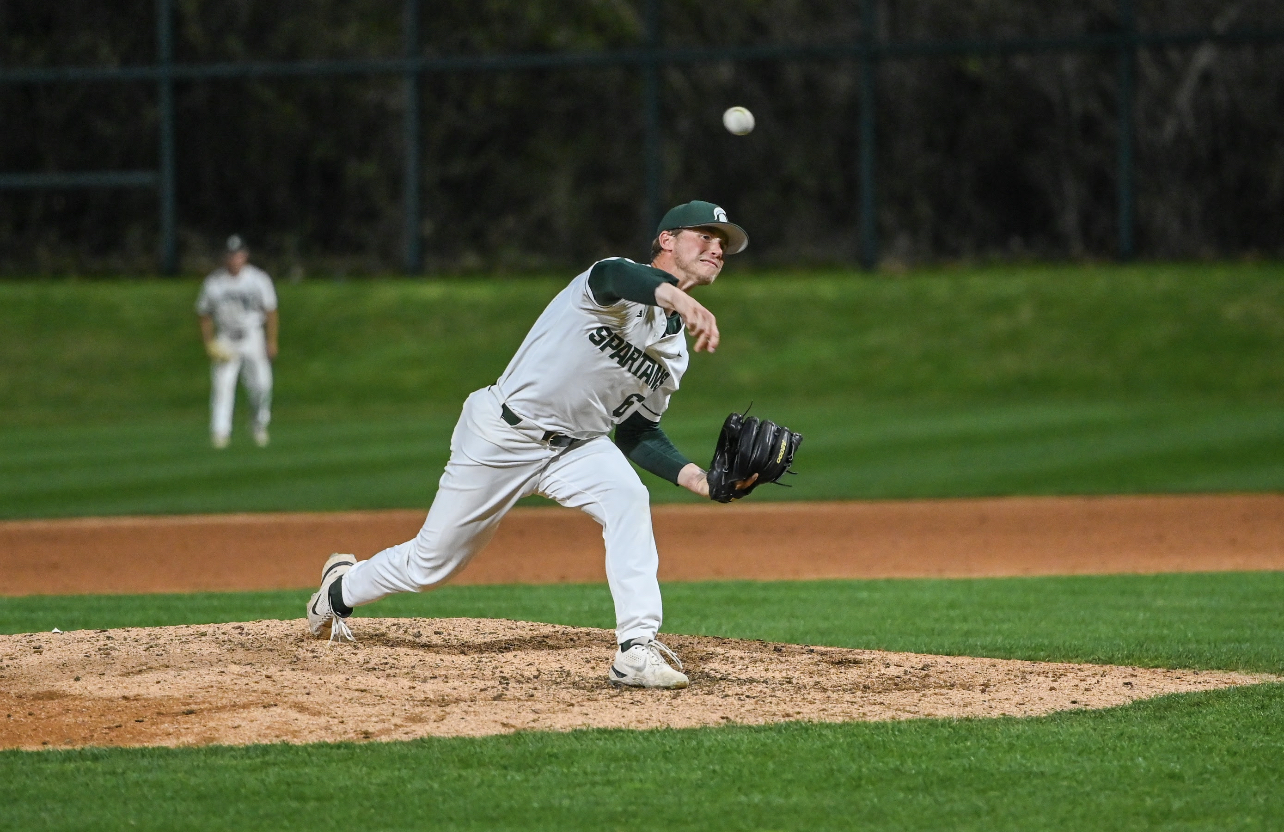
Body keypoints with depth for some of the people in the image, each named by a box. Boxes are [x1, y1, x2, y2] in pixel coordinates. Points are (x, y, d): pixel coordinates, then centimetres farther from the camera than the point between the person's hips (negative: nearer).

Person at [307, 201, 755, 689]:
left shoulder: (673, 352, 6)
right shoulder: (624, 284, -18)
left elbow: (638, 433, 11)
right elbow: (611, 277, -44)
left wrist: (698, 479, -7)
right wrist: (677, 298, -67)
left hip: (576, 447, 6)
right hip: (501, 438, -6)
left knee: (628, 499, -27)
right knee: (429, 565, 7)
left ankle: (637, 649, -29)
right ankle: (342, 588, 38)